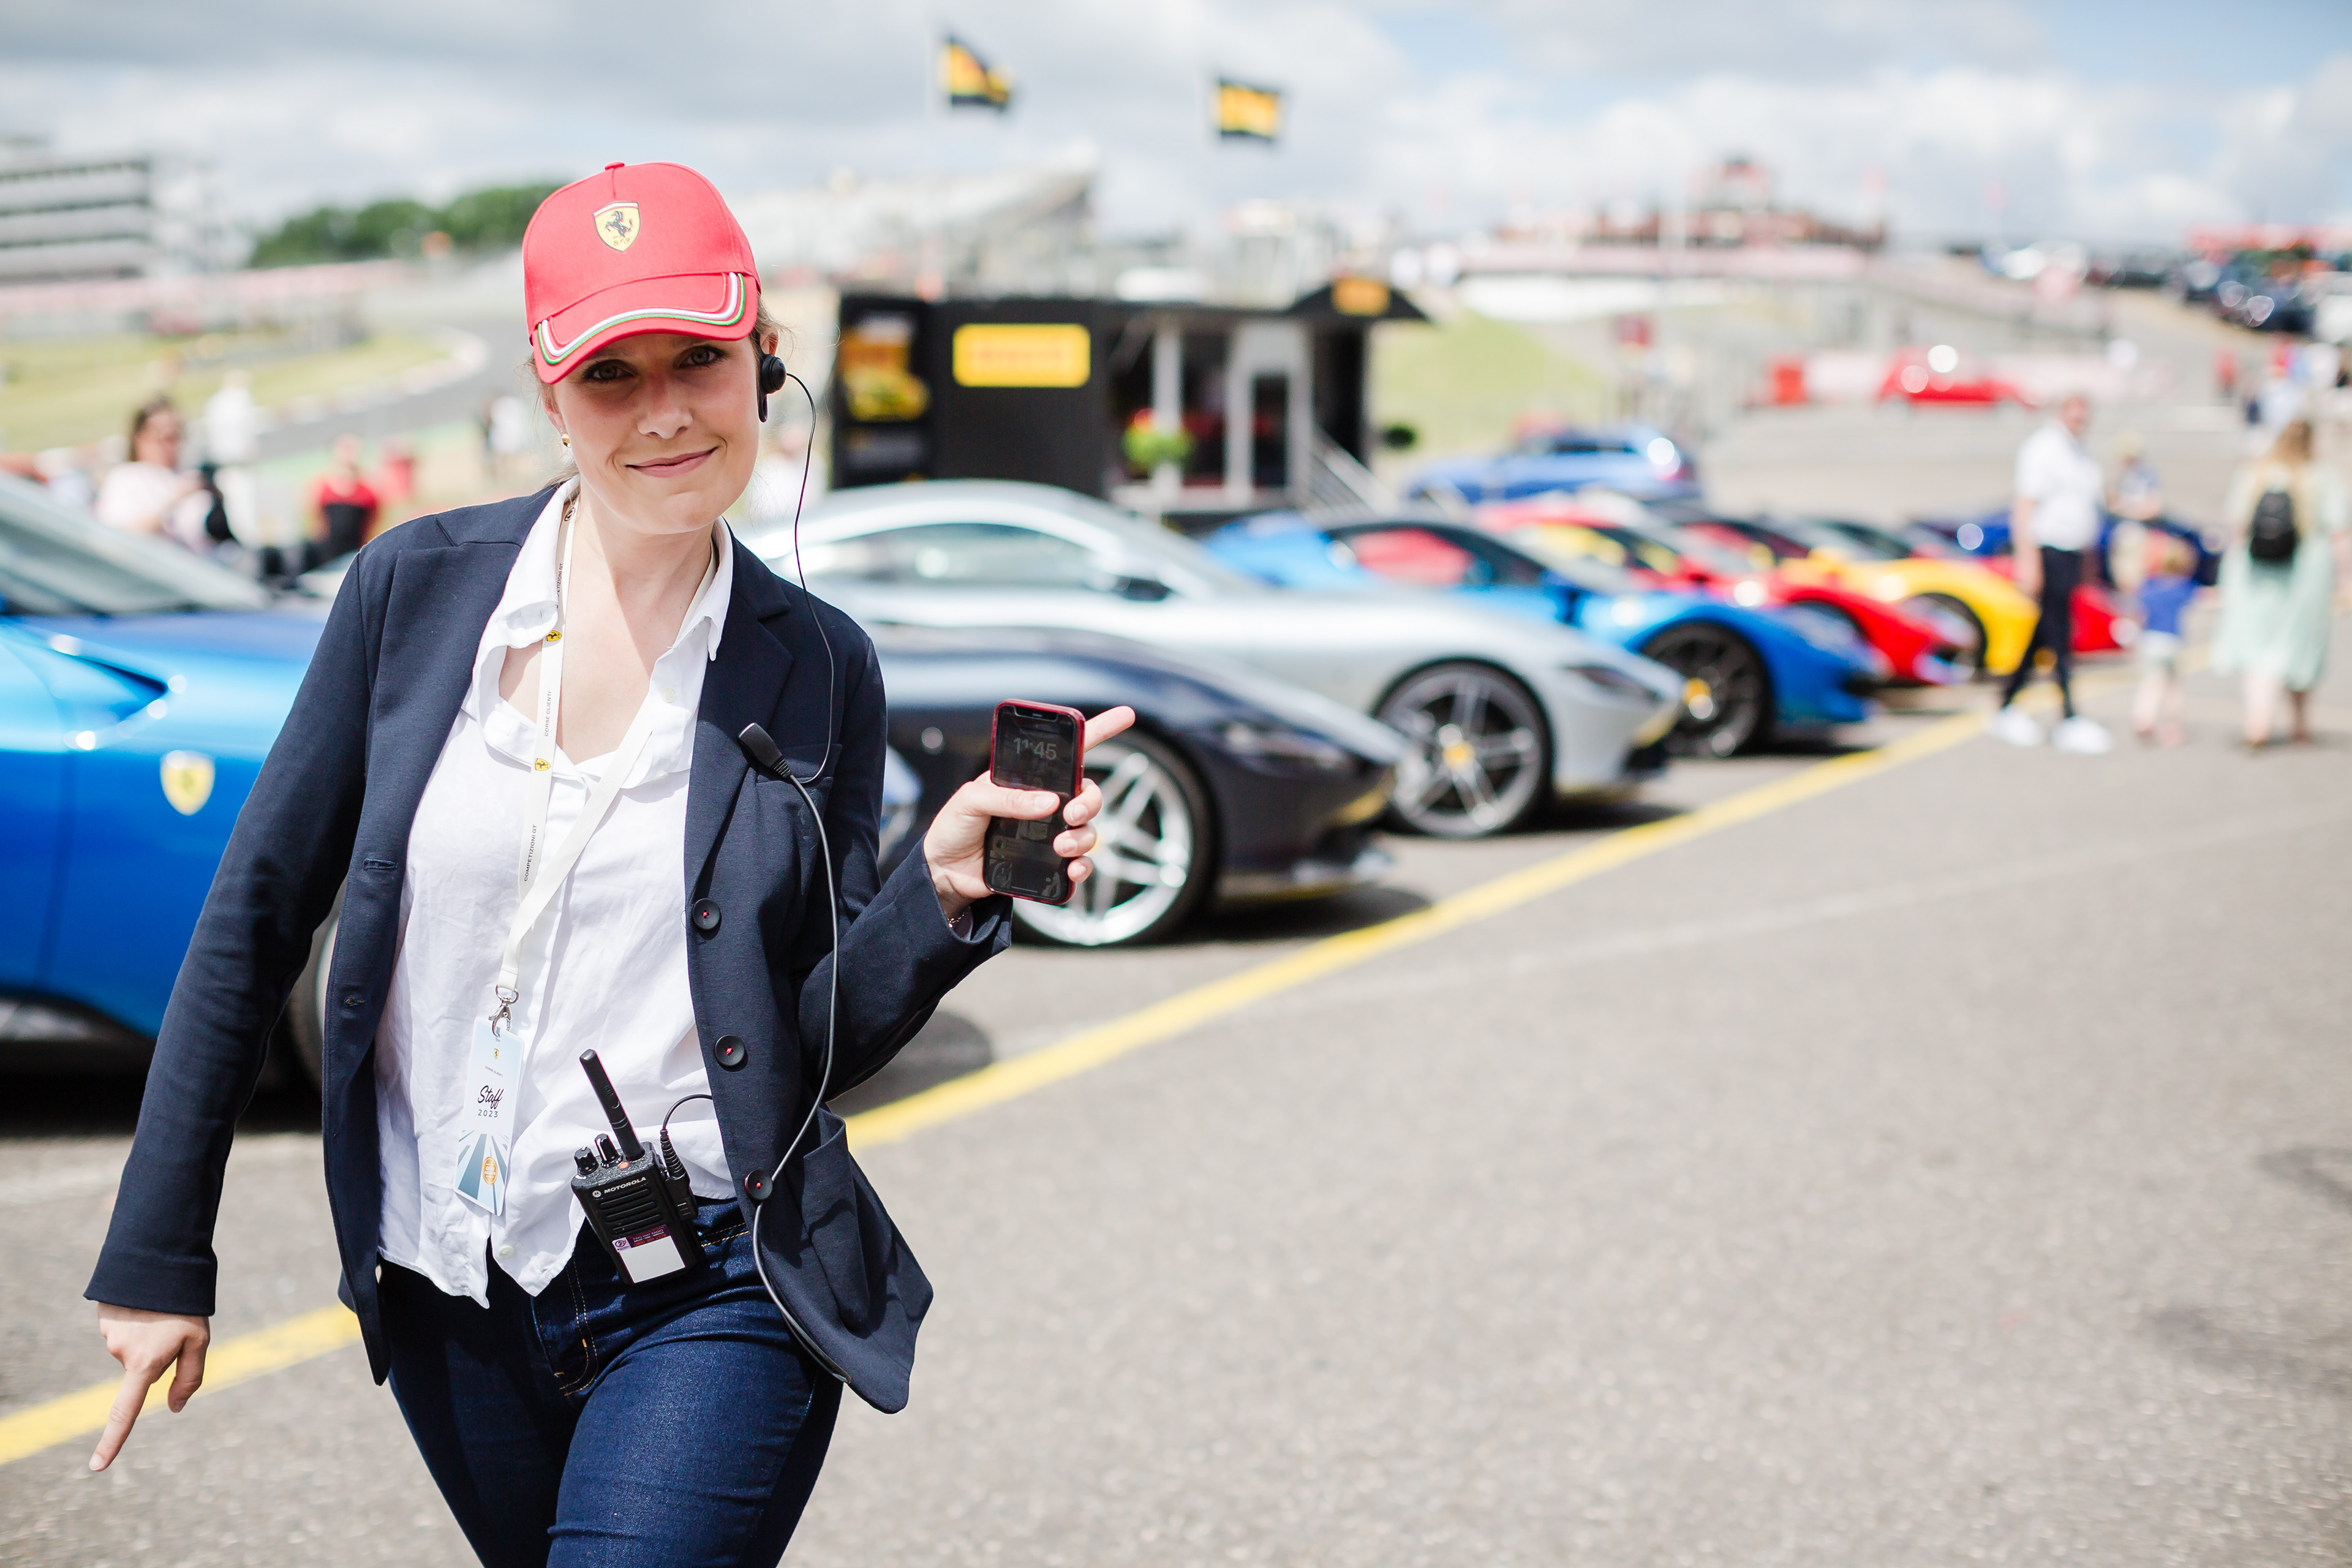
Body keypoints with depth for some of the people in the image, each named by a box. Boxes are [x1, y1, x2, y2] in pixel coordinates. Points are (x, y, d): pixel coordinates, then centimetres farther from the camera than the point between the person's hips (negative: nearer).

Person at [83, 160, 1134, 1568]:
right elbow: (258, 915, 2)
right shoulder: (419, 589, -3)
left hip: (709, 1304, -2)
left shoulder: (815, 668, -3)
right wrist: (159, 1253, 2)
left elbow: (824, 1043, 1)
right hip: (453, 1304, 2)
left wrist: (947, 890, -17)